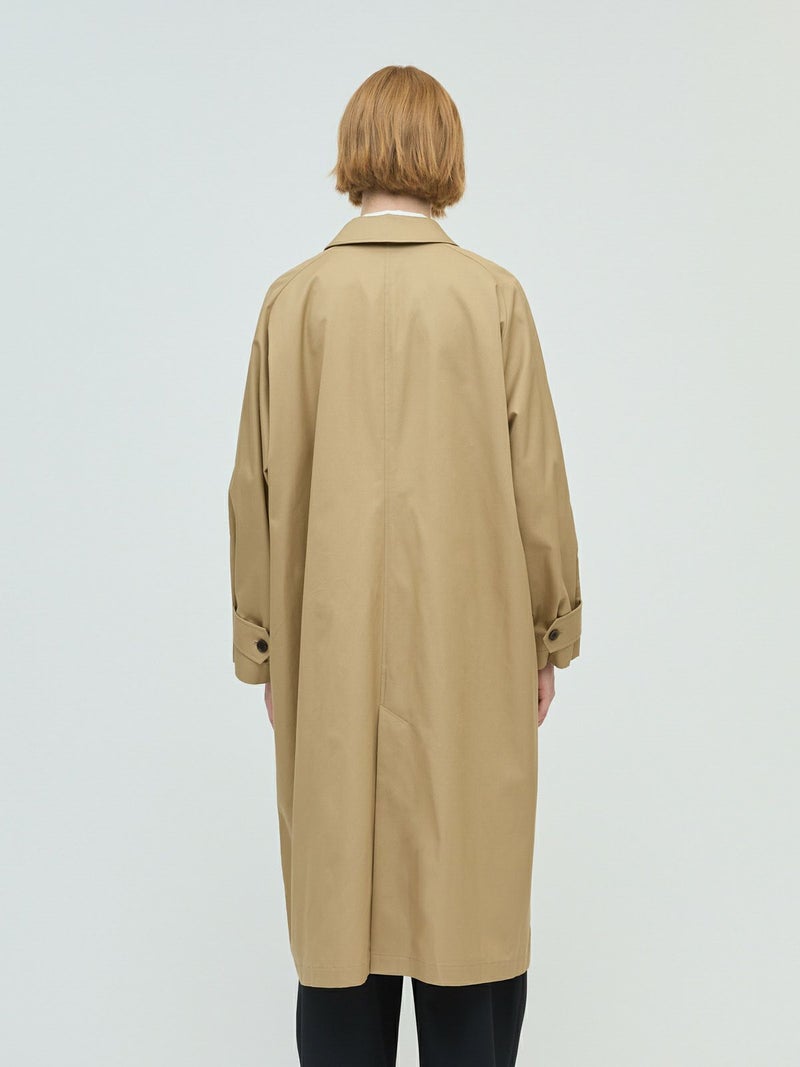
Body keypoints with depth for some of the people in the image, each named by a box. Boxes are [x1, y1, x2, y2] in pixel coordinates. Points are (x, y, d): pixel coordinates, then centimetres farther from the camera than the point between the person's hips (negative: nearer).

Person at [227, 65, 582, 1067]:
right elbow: (536, 478, -2)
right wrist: (548, 631, 9)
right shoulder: (493, 295, -5)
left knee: (339, 897, 11)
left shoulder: (295, 298, -2)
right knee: (470, 899, 10)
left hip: (330, 651, 1)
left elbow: (261, 486, 1)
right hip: (470, 646, -1)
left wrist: (262, 644, 10)